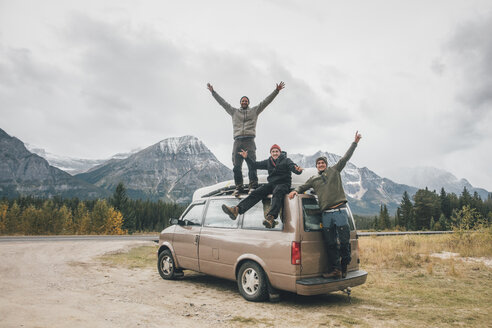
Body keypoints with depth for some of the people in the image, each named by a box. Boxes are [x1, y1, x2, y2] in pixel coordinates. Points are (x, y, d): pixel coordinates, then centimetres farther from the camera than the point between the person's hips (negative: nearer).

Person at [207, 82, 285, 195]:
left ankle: (253, 186, -11)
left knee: (252, 164, -10)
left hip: (249, 140, -2)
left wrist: (276, 91, 8)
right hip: (237, 141, 2)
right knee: (236, 166, -2)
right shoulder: (234, 112, 24)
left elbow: (266, 101, 15)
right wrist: (213, 92, 24)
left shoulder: (254, 111, 20)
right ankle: (239, 187, 3)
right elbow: (222, 102, 25)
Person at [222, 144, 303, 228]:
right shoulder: (268, 162, 20)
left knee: (277, 194, -39)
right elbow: (255, 165, 22)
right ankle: (236, 210, -40)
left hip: (283, 184, -4)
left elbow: (293, 167, -12)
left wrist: (298, 170, -36)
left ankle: (271, 217, -64)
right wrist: (247, 158, 9)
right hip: (271, 183, 5)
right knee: (256, 193, -20)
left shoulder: (286, 160, 6)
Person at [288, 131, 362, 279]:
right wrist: (295, 191, 6)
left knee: (344, 241, -2)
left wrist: (355, 142, 5)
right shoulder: (313, 179, 19)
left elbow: (346, 157, 9)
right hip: (326, 214, 3)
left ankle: (344, 267, 15)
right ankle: (335, 270, 8)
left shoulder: (334, 170, 13)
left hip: (339, 211, -3)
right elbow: (303, 187, 28)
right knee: (330, 244, 3)